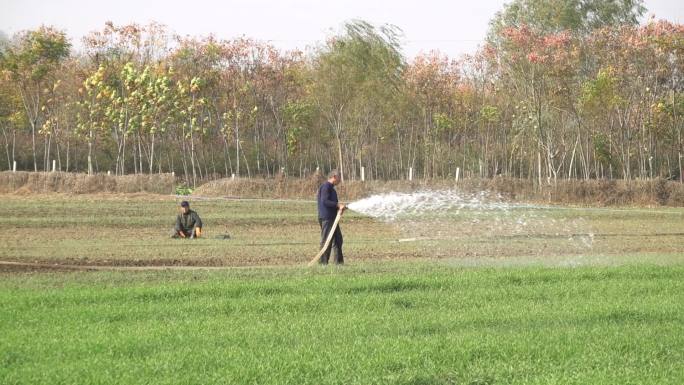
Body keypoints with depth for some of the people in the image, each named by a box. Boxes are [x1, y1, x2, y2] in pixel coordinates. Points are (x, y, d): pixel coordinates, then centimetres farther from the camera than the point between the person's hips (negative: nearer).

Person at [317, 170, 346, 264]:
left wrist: (339, 207, 8)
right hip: (326, 218, -11)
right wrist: (338, 205, -23)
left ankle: (339, 261, 19)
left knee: (338, 239, 13)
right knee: (326, 240, -7)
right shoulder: (325, 187, -12)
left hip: (332, 217, 11)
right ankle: (323, 262, -4)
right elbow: (324, 201, -22)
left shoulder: (331, 188, 20)